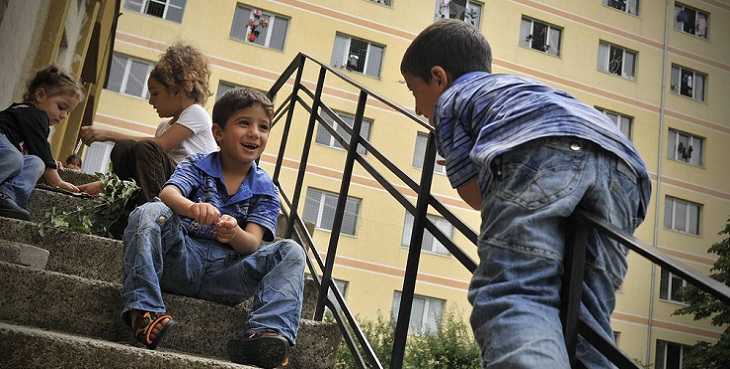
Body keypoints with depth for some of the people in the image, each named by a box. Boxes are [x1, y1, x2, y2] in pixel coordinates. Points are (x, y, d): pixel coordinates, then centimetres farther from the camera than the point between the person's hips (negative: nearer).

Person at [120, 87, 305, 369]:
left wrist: (235, 234, -31)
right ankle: (144, 312, -34)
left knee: (291, 252, -19)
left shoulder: (265, 190, 9)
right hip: (182, 259, -1)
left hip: (225, 275, 1)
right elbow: (168, 193, -16)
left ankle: (266, 332, -39)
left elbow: (253, 243, -5)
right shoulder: (197, 166, 6)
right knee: (148, 213, -26)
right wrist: (191, 208, -42)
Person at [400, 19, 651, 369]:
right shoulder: (517, 84, 46)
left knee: (508, 296, -19)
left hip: (541, 148, -7)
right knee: (585, 324, 3)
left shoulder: (449, 99, 24)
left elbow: (476, 194, 11)